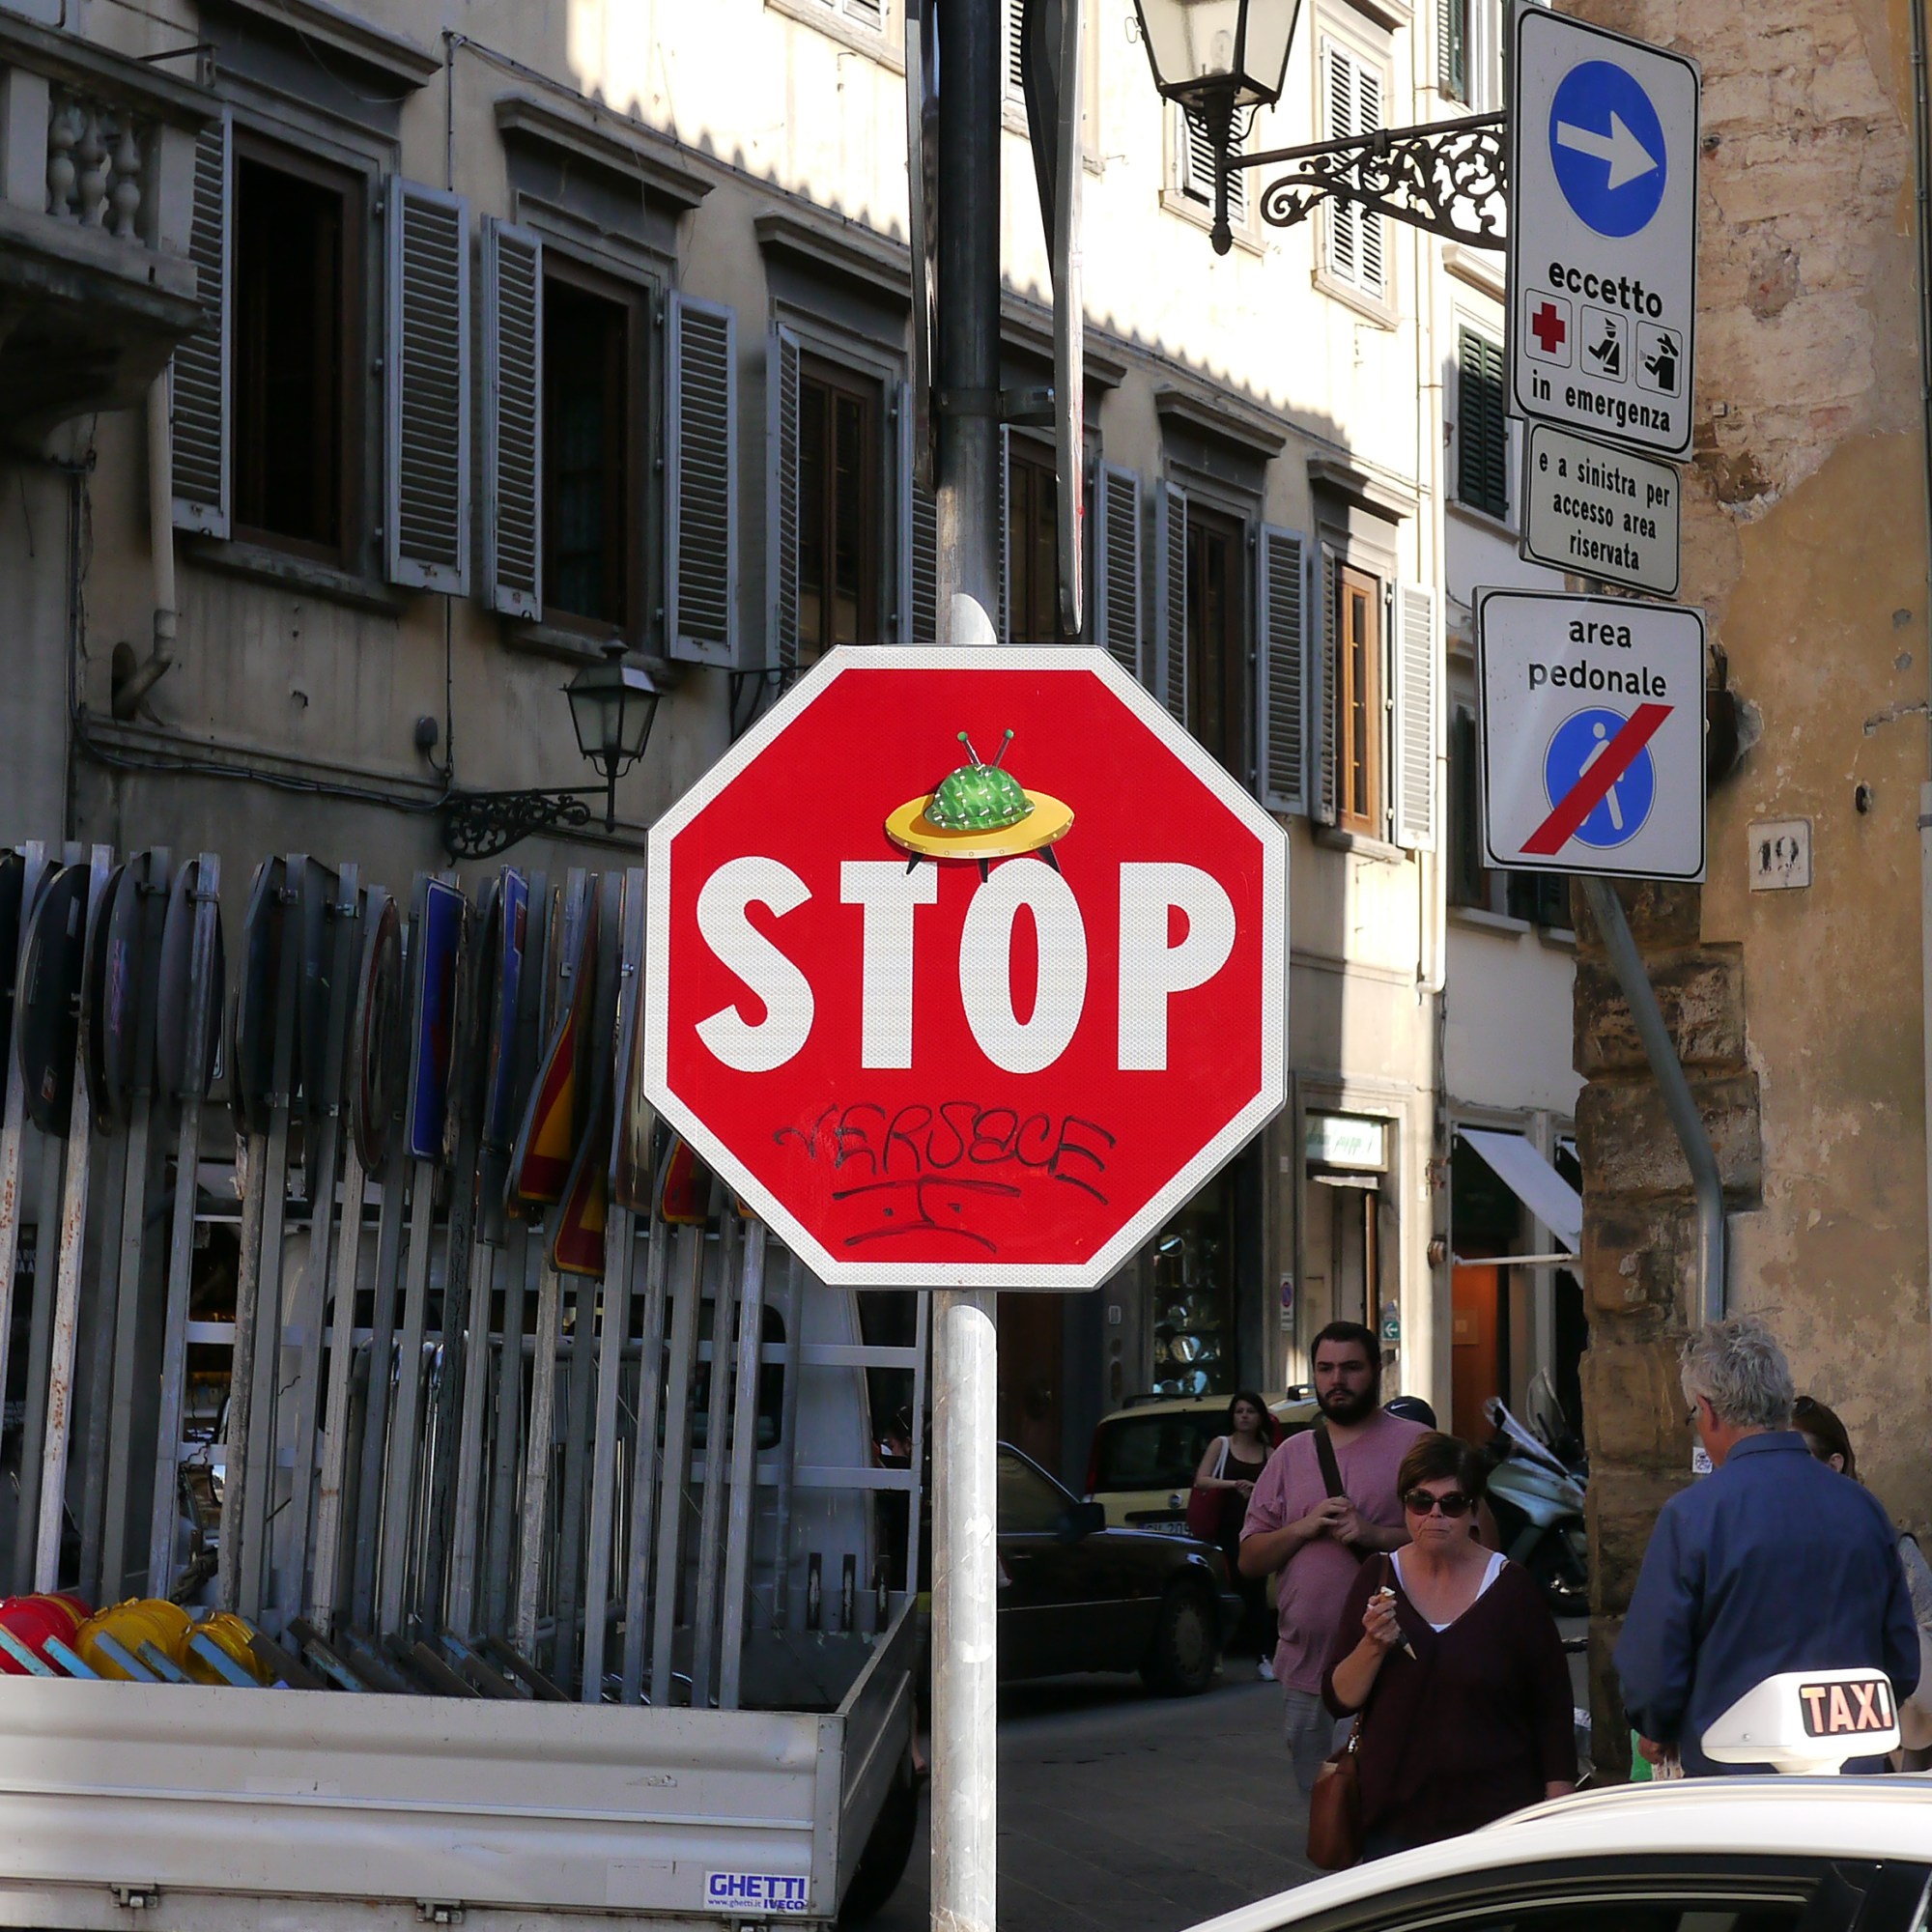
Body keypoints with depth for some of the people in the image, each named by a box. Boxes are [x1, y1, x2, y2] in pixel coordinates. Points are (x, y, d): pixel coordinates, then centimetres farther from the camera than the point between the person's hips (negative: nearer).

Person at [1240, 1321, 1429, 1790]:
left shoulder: (1415, 1444, 1)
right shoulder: (1291, 1455, 16)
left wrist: (1375, 1534, -17)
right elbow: (1249, 1560, 13)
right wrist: (1302, 1528, -5)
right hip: (1305, 1667, 5)